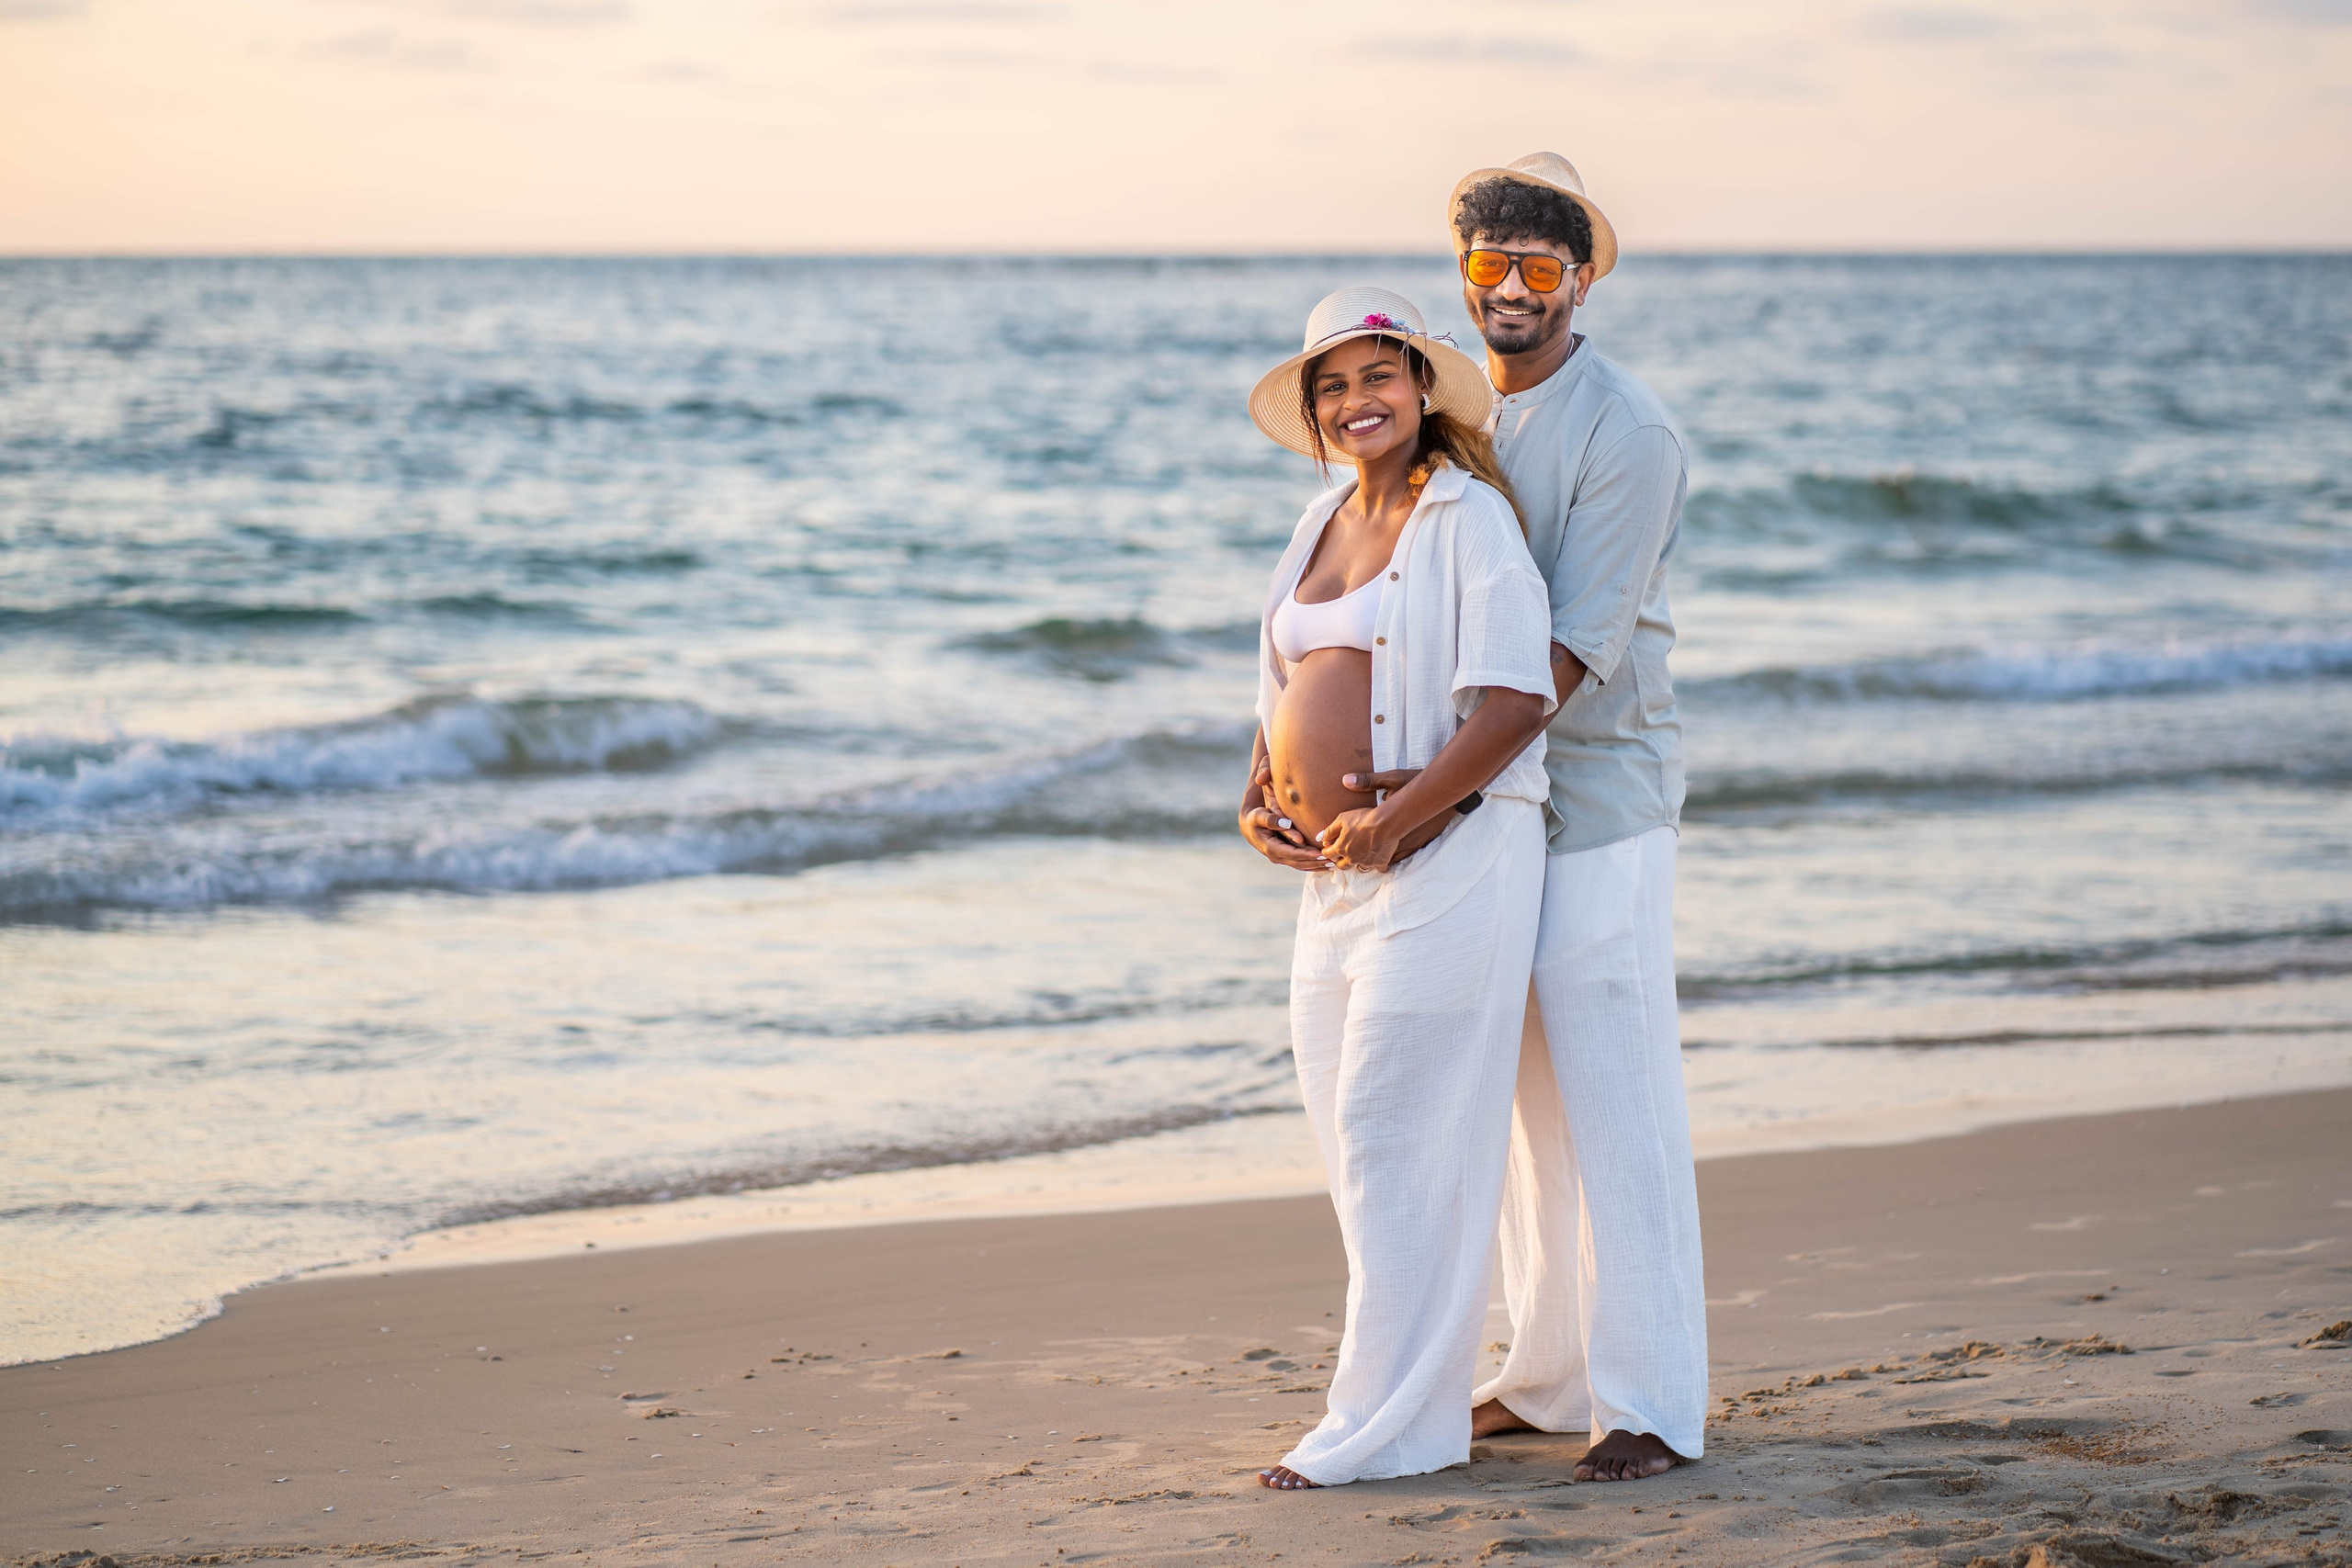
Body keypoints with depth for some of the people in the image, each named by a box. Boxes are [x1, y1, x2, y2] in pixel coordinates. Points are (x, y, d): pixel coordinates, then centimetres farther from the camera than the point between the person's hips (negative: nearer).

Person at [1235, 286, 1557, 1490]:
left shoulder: (1466, 517, -8)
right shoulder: (1322, 527, 16)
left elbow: (1515, 701, -17)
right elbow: (1287, 694, 25)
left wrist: (1394, 823, -19)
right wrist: (1259, 801, 6)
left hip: (1446, 859, -8)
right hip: (1335, 877, 8)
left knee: (1394, 1141, -8)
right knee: (1347, 1137, 10)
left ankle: (1388, 1425, -2)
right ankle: (1423, 1390, 19)